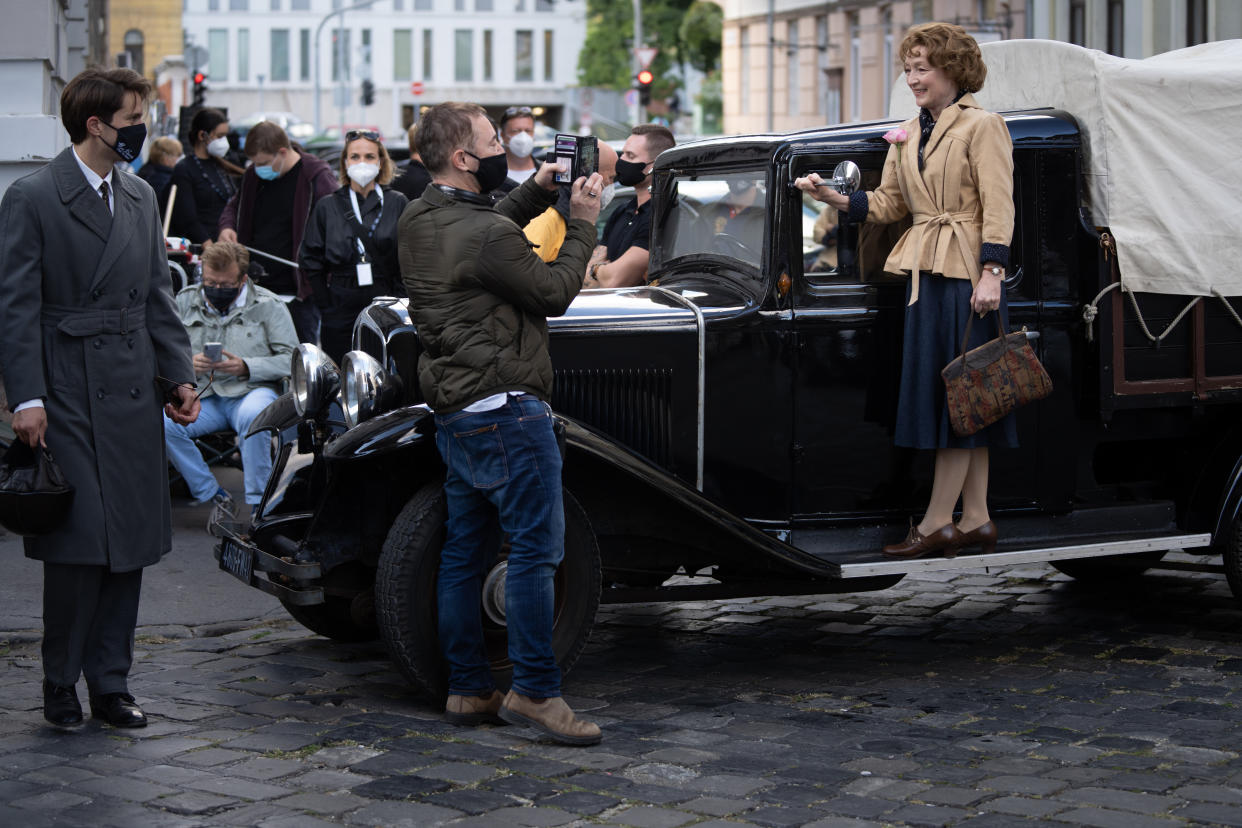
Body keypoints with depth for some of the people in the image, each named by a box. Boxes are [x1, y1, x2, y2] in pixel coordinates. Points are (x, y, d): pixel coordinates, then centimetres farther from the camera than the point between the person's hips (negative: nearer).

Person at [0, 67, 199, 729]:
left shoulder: (141, 197, 14)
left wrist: (179, 376, 11)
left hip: (134, 399, 6)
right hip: (68, 397, -6)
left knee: (129, 546, 6)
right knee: (79, 545, -7)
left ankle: (110, 684, 16)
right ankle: (61, 687, 8)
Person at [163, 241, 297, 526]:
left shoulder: (268, 305, 4)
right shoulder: (185, 301, 12)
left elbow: (292, 360, -2)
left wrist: (246, 368, -17)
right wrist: (187, 364, -12)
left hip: (251, 392, -3)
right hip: (202, 395, 3)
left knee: (252, 415, -40)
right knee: (163, 422, -28)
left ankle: (259, 503, -25)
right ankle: (216, 497, -12)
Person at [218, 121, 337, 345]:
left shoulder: (317, 177, -9)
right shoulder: (253, 175, 11)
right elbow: (234, 206, 28)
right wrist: (227, 226, 5)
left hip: (299, 293, -6)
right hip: (256, 289, 6)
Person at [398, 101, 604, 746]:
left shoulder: (418, 220, 9)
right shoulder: (483, 233, -19)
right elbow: (554, 293, -9)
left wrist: (537, 192, 17)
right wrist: (582, 224, 0)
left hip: (454, 415, 10)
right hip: (505, 408, -10)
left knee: (463, 549, 11)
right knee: (536, 548, -5)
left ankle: (467, 690, 17)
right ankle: (534, 691, -4)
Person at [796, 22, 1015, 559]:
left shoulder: (982, 127, -6)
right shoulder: (908, 134, 17)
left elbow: (998, 208, -12)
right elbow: (887, 203, 16)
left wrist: (991, 274, -20)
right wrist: (830, 197, 1)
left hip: (967, 274, -8)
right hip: (924, 273, 8)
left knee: (956, 394, -5)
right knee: (950, 395, 8)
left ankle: (936, 523, -2)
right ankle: (976, 520, 14)